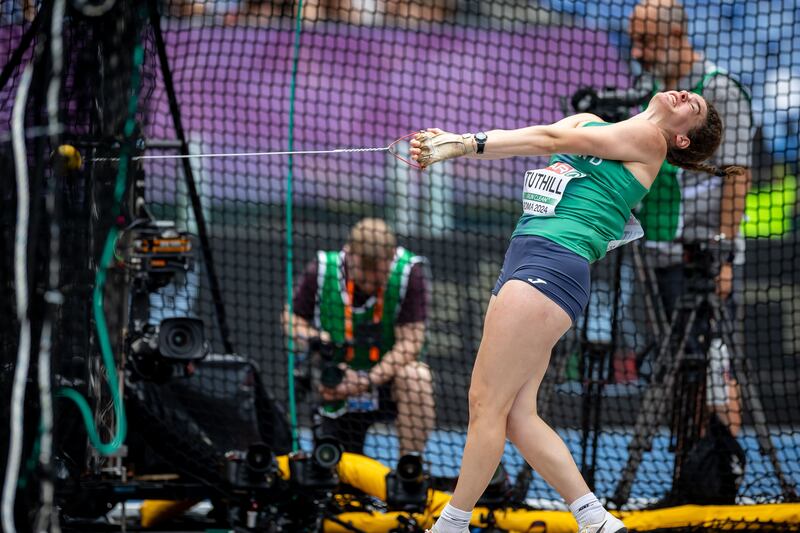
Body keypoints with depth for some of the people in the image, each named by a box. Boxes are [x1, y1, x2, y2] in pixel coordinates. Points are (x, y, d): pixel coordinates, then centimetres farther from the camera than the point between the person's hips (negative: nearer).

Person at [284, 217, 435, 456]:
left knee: (415, 375, -36)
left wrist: (368, 381, -29)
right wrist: (309, 338, -22)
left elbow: (410, 341, -20)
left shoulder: (409, 272, -19)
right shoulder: (321, 272, -14)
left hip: (387, 380, -2)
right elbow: (292, 316, 2)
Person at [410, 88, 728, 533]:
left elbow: (551, 140, -6)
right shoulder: (589, 121, 24)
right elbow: (522, 138, 8)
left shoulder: (648, 140, 2)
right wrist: (451, 142, -11)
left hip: (553, 262, -8)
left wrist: (465, 144, -13)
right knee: (517, 416, 3)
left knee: (487, 405, -9)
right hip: (524, 260, 8)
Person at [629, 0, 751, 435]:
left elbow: (736, 175, -13)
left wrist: (723, 251, -19)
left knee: (716, 361, -10)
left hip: (707, 254, -7)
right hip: (664, 253, 8)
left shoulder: (719, 91, -8)